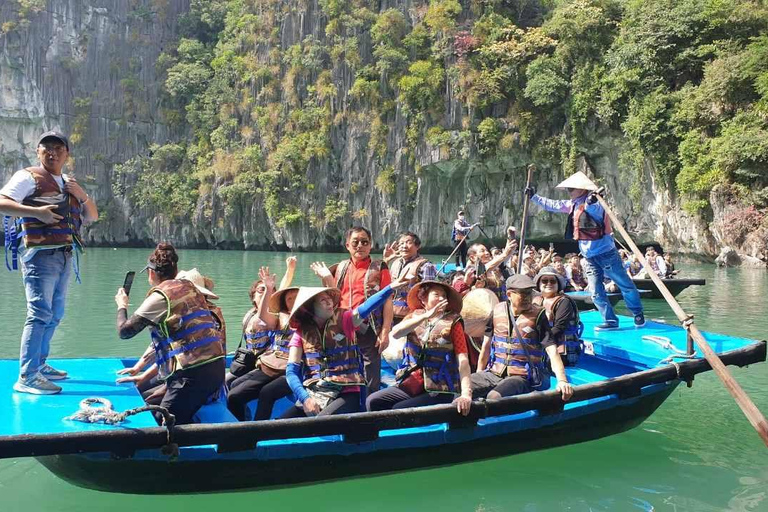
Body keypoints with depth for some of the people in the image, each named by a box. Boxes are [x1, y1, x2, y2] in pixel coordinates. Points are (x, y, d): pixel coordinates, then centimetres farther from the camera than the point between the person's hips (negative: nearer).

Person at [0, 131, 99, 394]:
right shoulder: (28, 177, -1)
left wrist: (81, 194, 1)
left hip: (64, 256, 8)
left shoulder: (69, 183, 21)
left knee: (55, 314, 13)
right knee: (40, 312, -15)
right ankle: (26, 377, -15)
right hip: (40, 254, -8)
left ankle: (40, 365, 25)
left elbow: (92, 217, 18)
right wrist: (35, 211, -22)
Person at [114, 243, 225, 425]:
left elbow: (124, 331, -4)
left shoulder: (160, 295, -6)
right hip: (216, 368, 8)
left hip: (192, 374, -8)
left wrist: (122, 306, 14)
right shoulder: (189, 287, 17)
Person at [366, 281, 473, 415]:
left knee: (399, 409, -24)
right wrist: (426, 315, -24)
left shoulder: (452, 322, -1)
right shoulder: (415, 316, 8)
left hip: (439, 390, -4)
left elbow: (462, 360, -11)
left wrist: (466, 394, -25)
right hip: (411, 384, 4)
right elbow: (395, 333, -13)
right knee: (373, 402, -14)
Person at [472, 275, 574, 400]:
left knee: (494, 397, -32)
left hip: (522, 377, -4)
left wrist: (562, 380, -23)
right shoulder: (497, 310, 6)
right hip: (493, 373, 4)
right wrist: (478, 375, 19)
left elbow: (552, 351, -10)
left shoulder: (538, 315, -4)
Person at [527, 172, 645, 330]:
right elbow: (552, 205, 16)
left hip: (605, 253, -8)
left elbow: (596, 211, -37)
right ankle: (610, 321, 14)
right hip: (589, 256, 8)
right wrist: (534, 197, 13)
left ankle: (638, 315, 20)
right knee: (596, 293, 7)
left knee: (625, 285, 4)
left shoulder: (594, 203, -16)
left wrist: (591, 202, -58)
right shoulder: (572, 205, 8)